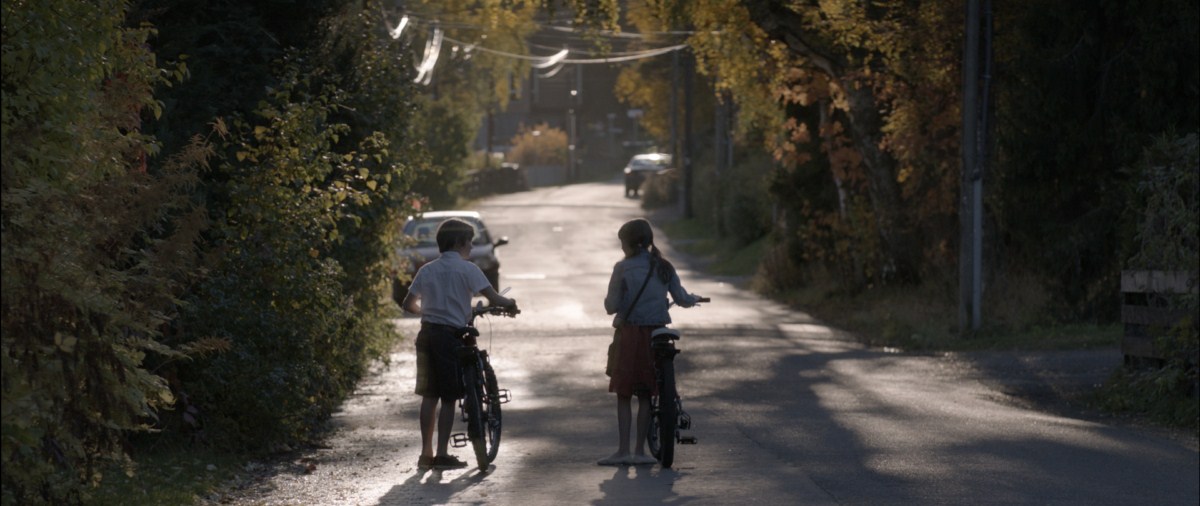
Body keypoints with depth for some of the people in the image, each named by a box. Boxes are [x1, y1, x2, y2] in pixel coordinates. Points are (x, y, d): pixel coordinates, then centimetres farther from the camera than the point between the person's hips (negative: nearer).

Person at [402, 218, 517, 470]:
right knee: (448, 398, 0)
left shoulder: (427, 270, 10)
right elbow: (494, 298, -13)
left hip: (427, 334, 5)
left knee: (429, 395, 10)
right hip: (451, 335, -5)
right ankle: (442, 454, -1)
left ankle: (426, 453, 12)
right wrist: (510, 304, 7)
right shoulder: (466, 269, -6)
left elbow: (409, 304, 16)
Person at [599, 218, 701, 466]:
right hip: (656, 334, 4)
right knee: (645, 395, 11)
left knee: (624, 394, 2)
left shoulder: (622, 269, -8)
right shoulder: (663, 267, 5)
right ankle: (640, 450, 12)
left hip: (630, 334, -4)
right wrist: (693, 300, 30)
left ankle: (623, 450, -3)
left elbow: (612, 306, -8)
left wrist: (608, 300, 15)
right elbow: (681, 299, 8)